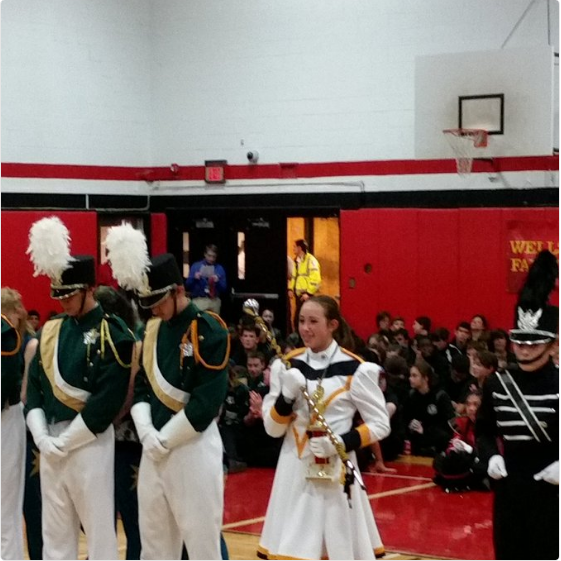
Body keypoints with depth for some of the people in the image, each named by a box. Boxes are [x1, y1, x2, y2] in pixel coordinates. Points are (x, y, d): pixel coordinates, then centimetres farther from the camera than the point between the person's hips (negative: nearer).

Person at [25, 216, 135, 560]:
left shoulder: (110, 334, -9)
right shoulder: (50, 332, 11)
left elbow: (108, 400, -16)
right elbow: (34, 388, 10)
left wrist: (65, 441, -14)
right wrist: (43, 437, -4)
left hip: (90, 443, -6)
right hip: (50, 446, 6)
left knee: (99, 530, 1)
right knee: (55, 532, 12)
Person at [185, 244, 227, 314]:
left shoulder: (220, 269, 11)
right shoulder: (196, 266, 8)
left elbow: (224, 289, 7)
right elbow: (187, 285, 4)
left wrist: (218, 282, -11)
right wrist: (194, 278, -15)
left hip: (214, 301, 1)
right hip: (199, 300, -1)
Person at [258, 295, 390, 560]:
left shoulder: (355, 369, -5)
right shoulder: (287, 365, 4)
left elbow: (380, 424, -1)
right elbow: (273, 428, 4)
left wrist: (343, 442, -16)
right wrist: (286, 396, -14)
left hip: (336, 472, -3)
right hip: (294, 470, 3)